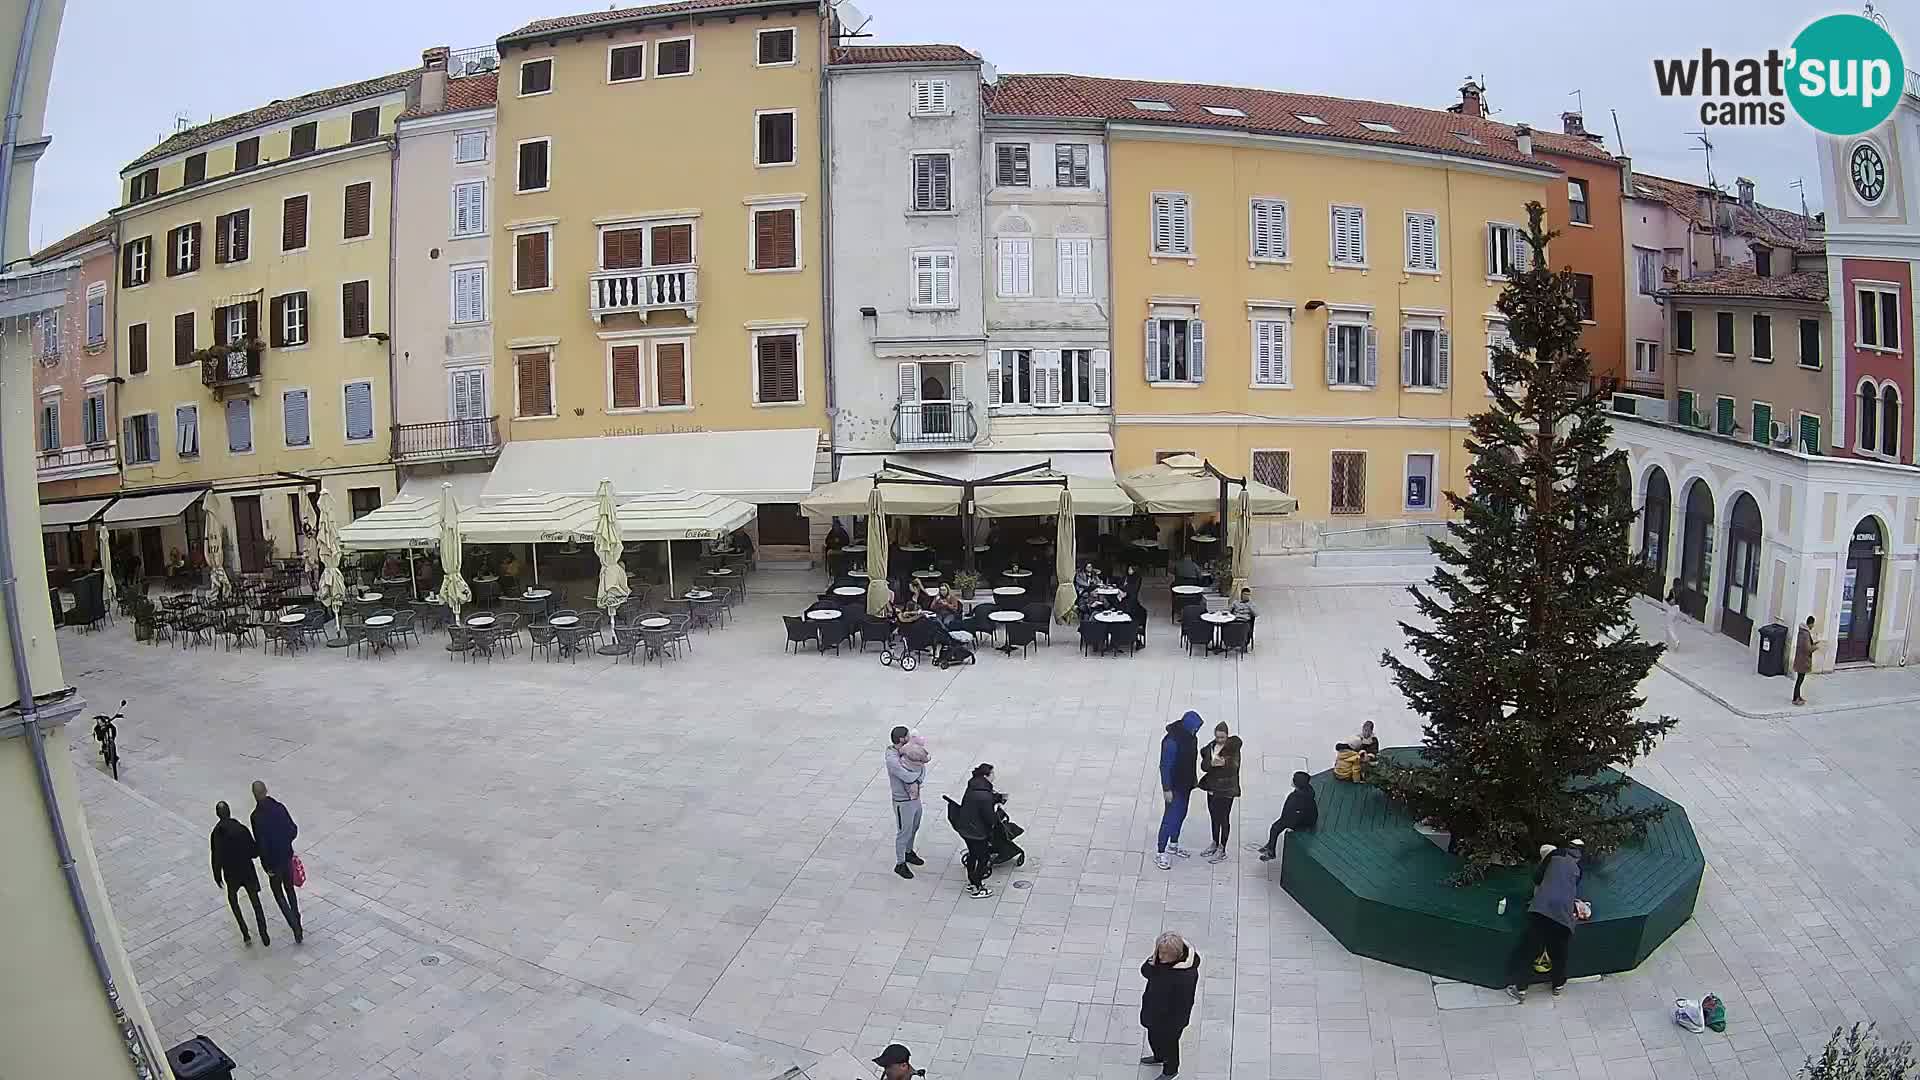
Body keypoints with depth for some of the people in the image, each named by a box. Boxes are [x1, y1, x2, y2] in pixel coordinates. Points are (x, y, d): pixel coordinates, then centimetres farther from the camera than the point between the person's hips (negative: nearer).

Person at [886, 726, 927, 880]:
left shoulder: (907, 752, -2)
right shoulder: (892, 759, -28)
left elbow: (922, 769, -5)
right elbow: (908, 777, -31)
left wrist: (916, 783, -23)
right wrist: (923, 762, -17)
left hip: (915, 797, 8)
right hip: (903, 802, -8)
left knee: (913, 828, 25)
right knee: (903, 832, 6)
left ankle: (908, 853, 47)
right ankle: (900, 864, 22)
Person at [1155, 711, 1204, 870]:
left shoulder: (1191, 737, -2)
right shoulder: (1171, 741, -28)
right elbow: (1165, 766, -23)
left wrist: (1194, 779, 20)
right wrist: (1166, 789, -21)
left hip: (1186, 785, 8)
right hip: (1174, 787, -8)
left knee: (1181, 815, 21)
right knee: (1170, 818, -3)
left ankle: (1173, 845, 39)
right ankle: (1160, 854, 8)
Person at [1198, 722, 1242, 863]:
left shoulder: (1233, 747, -10)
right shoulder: (1210, 748, 4)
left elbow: (1234, 766, -22)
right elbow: (1203, 766, -4)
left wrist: (1224, 763, -41)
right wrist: (1212, 763, -25)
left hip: (1226, 789, -6)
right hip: (1212, 787, 6)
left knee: (1223, 819, 1)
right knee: (1214, 817, 18)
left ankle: (1222, 849, 11)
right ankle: (1215, 844, 34)